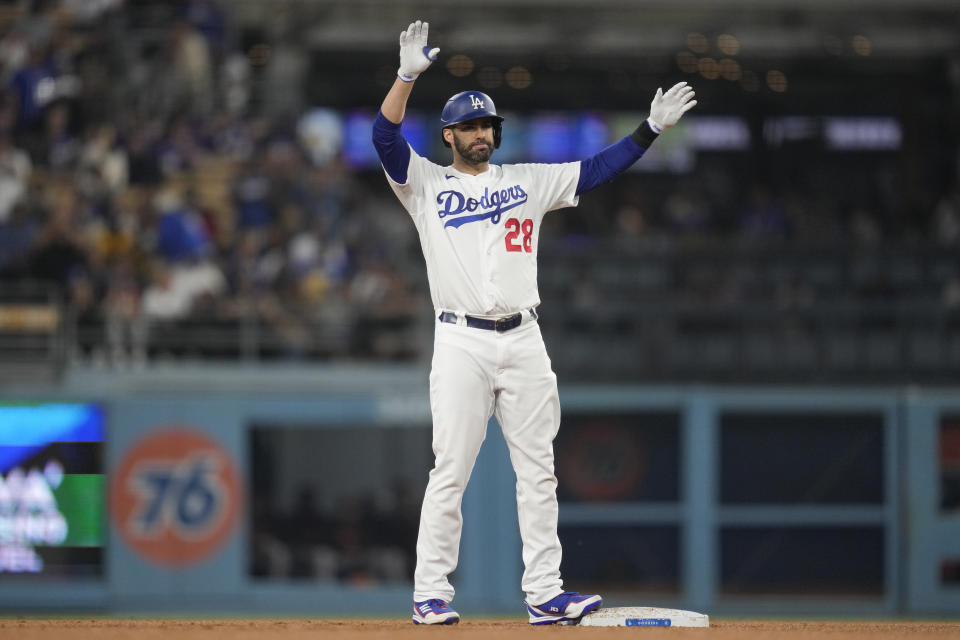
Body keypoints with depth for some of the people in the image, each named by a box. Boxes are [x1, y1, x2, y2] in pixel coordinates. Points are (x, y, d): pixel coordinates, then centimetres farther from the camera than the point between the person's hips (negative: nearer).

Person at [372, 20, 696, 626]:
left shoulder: (528, 182, 15)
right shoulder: (427, 183, 7)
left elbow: (596, 170, 12)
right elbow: (385, 139, -8)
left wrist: (651, 128, 2)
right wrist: (408, 75, -20)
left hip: (524, 342, 4)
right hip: (462, 343, -4)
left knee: (538, 472, 2)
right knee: (450, 472, -5)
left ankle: (544, 593, 4)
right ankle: (431, 594, -1)